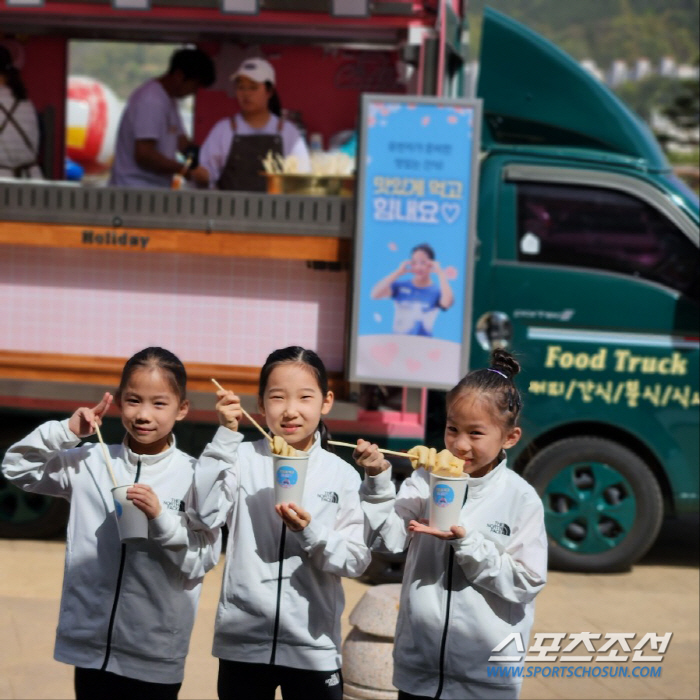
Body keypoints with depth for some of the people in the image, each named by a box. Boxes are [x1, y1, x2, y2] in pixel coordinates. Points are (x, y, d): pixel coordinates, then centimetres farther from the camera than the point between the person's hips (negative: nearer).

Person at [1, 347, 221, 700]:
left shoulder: (194, 476, -6)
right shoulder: (92, 463, 3)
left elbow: (201, 561, -7)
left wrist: (160, 518, -21)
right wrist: (67, 431, -4)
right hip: (91, 646, 3)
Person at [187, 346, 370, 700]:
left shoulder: (342, 475, 0)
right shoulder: (243, 459, -2)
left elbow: (356, 560, -2)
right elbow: (204, 514, -17)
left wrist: (311, 533, -19)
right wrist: (226, 436, -18)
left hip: (312, 646, 0)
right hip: (243, 643, 0)